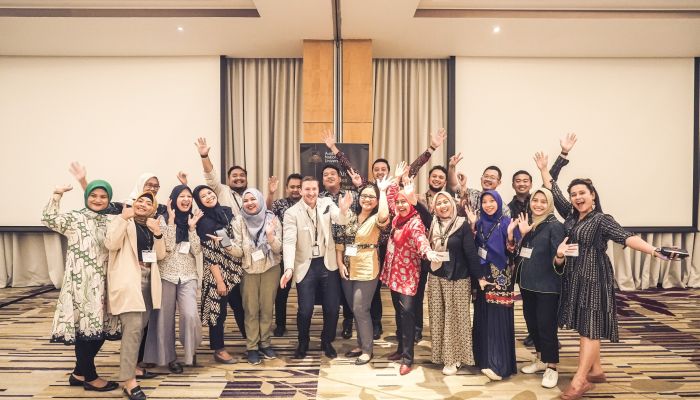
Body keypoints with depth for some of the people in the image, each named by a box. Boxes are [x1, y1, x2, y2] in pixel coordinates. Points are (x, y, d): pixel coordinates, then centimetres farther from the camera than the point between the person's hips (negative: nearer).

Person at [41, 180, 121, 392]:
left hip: (102, 283, 6)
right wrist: (57, 195, -21)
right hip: (81, 283, -6)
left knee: (101, 327, 10)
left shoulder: (110, 221, 13)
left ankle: (80, 372, 26)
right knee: (84, 326, -2)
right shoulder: (74, 218, -2)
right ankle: (90, 376, 12)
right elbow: (49, 219, -17)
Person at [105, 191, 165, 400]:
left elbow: (160, 255, 11)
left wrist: (158, 233, -4)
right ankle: (129, 381, -15)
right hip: (128, 281, -7)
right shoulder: (122, 221, 1)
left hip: (147, 281, 7)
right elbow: (111, 243, -16)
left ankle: (131, 365, 32)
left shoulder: (151, 227, 19)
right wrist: (123, 218, -20)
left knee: (140, 327, 13)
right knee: (133, 328, -16)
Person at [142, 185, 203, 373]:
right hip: (167, 275, -1)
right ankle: (170, 357, 23)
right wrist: (172, 220, -14)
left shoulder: (193, 220, 7)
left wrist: (192, 227, -10)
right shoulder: (164, 220, -1)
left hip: (188, 276, 1)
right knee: (165, 317, 5)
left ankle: (191, 348, 12)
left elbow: (197, 250, -2)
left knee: (190, 315, -15)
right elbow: (168, 246, -14)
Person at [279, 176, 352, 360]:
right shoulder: (292, 213, -10)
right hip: (305, 266, -2)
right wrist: (289, 268, -30)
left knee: (332, 308, 9)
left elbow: (340, 220, -19)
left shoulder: (327, 203, -2)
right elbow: (289, 241, -17)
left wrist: (344, 209, -43)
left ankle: (327, 342, 32)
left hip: (327, 263, 2)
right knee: (305, 310, 1)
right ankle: (303, 343, 28)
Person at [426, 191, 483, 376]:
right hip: (435, 277, 5)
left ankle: (454, 357, 14)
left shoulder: (463, 225, -7)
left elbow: (471, 253, -9)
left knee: (455, 317, 3)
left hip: (458, 278, -4)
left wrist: (479, 276, -12)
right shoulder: (433, 225, 7)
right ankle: (442, 353, 24)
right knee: (438, 317, 10)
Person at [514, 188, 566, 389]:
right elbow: (519, 252, 11)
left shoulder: (555, 226, -12)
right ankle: (540, 360, 35)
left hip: (547, 286, -7)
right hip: (527, 282, 7)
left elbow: (557, 261, -17)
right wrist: (522, 234, -3)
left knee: (546, 326, -1)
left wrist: (560, 257, -39)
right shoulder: (527, 224, 8)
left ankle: (551, 368, 16)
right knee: (531, 322, 17)